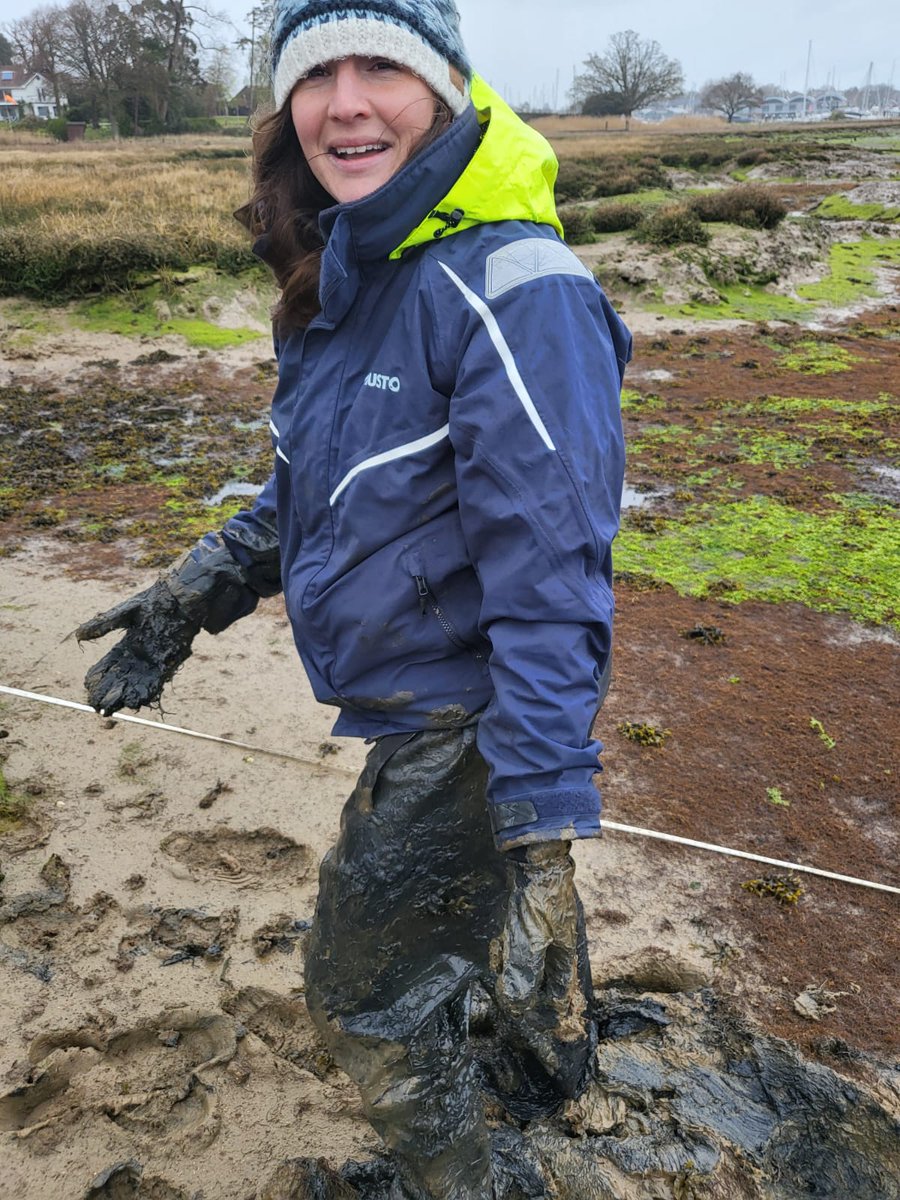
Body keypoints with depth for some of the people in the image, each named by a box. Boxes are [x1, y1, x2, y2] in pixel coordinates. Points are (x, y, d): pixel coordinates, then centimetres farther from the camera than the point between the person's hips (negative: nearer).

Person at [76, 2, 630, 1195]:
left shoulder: (512, 289, -26)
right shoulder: (340, 274, 2)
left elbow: (551, 587, -29)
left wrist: (544, 822, -28)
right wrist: (194, 595, 11)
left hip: (466, 718, -8)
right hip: (424, 702, 9)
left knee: (370, 987, 11)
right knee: (490, 896, 31)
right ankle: (552, 1063, 61)